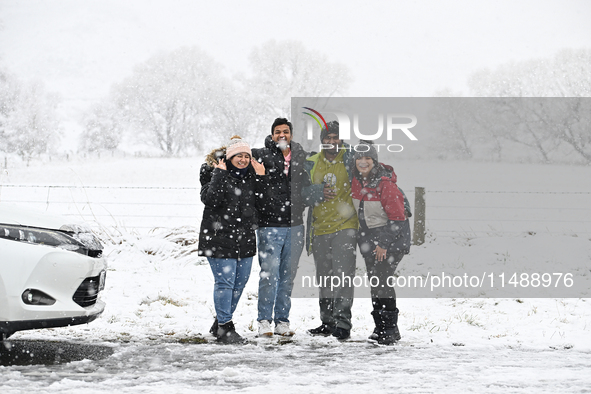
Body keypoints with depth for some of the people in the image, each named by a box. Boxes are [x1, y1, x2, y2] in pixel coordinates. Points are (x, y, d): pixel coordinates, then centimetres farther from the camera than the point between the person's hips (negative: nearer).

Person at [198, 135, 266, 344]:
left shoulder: (250, 174, 10)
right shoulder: (214, 172, -7)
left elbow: (259, 202, 7)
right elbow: (210, 200, -20)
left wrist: (260, 179, -3)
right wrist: (219, 175, -23)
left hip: (245, 238, 7)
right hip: (219, 237, -7)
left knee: (240, 281, 12)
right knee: (225, 281, -9)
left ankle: (221, 323, 26)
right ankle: (225, 328, -3)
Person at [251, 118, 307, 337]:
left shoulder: (301, 156, 9)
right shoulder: (263, 155, -3)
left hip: (295, 226, 4)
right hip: (270, 225, -4)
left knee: (288, 276, 8)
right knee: (269, 274, -9)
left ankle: (282, 321, 16)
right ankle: (264, 321, 2)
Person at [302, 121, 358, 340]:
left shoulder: (348, 158, -1)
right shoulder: (311, 163, 8)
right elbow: (303, 192, 2)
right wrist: (320, 191, -16)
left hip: (344, 225, -5)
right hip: (319, 229, 5)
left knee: (342, 276, -14)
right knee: (324, 278, 12)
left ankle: (342, 323, -15)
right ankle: (327, 322, 22)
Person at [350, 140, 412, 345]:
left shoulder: (385, 183, -20)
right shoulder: (356, 181, 1)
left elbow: (397, 217, -18)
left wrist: (384, 244, -17)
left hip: (392, 234, -7)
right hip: (368, 235, 7)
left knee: (382, 278, -15)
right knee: (374, 280, 6)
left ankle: (390, 328, -10)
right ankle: (380, 326, 14)